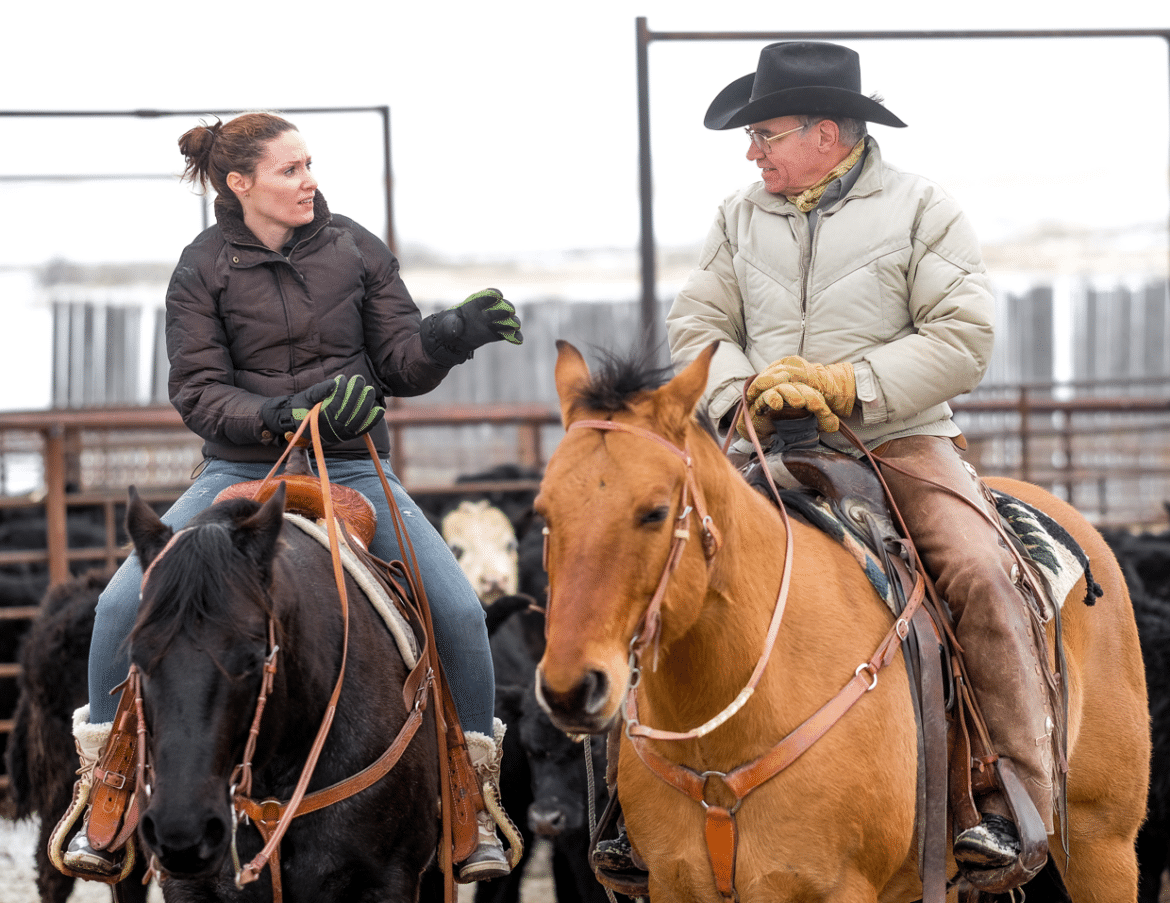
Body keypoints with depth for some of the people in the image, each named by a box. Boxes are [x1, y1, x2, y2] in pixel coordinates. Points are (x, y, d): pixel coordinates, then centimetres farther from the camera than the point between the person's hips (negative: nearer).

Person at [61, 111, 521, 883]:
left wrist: (456, 333, -18)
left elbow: (403, 365, 3)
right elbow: (198, 393, -7)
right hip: (242, 472, -1)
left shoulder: (355, 250, 3)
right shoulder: (203, 271, -1)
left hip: (352, 471, 1)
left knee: (459, 609, -18)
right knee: (123, 604, -18)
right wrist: (282, 414, -24)